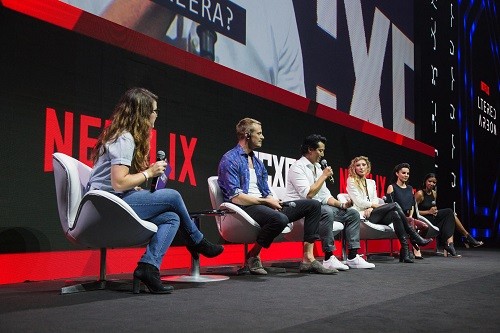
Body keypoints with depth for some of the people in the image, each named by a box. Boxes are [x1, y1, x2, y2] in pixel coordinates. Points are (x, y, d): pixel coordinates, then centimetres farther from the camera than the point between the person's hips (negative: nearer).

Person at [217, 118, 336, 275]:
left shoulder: (257, 161, 21)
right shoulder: (230, 160, -6)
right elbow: (235, 197, -17)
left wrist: (273, 201, -3)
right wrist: (266, 201, -12)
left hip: (263, 205, 9)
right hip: (244, 208, -9)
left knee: (313, 205, 2)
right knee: (280, 219, -40)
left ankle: (308, 259, -4)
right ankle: (253, 256, -14)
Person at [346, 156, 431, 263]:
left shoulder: (371, 182, 25)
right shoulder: (351, 181, 7)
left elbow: (375, 200, 12)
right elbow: (358, 202, -3)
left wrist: (370, 208, -10)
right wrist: (375, 205, -5)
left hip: (373, 214, 5)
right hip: (362, 215, -5)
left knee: (395, 214, -29)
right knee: (394, 205, -24)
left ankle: (405, 250, -36)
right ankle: (415, 236, -21)